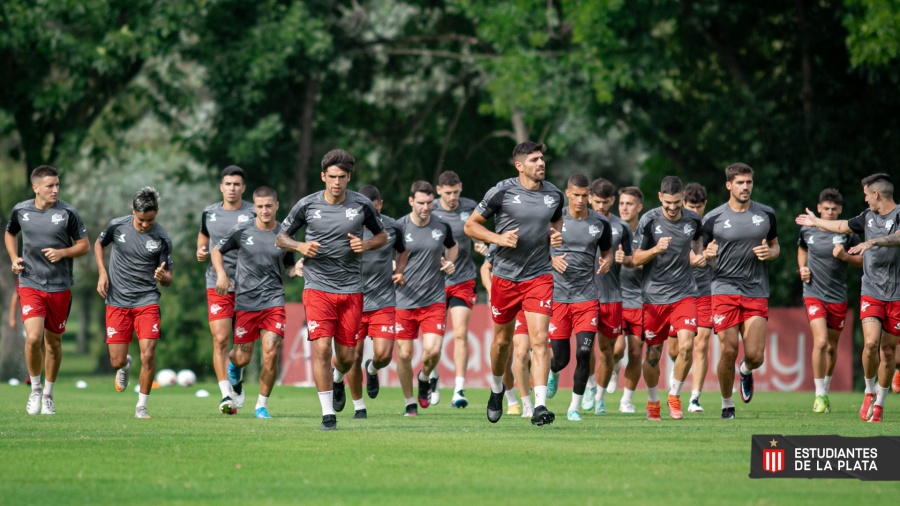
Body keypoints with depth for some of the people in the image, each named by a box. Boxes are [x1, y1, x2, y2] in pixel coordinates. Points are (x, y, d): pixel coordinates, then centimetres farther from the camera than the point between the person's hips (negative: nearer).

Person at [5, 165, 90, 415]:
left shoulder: (67, 212, -6)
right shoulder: (20, 211, 0)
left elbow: (84, 246, 2)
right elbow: (10, 233, 21)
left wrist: (62, 253, -16)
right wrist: (14, 258, 5)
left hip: (60, 287, 0)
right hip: (30, 284, 0)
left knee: (53, 341, 9)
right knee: (33, 337, -18)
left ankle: (48, 394, 28)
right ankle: (35, 388, 5)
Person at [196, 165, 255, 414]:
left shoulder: (253, 214, -2)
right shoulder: (209, 213, 8)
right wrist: (200, 251, 7)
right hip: (216, 284, 1)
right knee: (220, 339, -11)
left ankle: (235, 380, 34)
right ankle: (226, 394, -12)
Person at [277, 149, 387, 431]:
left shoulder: (362, 205, 0)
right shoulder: (307, 205, -2)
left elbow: (382, 236, 14)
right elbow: (281, 238, 9)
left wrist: (366, 244, -7)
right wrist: (299, 246, -12)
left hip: (351, 290, 1)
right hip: (317, 288, -1)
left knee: (346, 356, 4)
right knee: (321, 348, -15)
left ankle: (337, 380, 42)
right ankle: (328, 414, -7)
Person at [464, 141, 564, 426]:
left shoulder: (554, 195, 2)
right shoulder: (502, 192, -8)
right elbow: (470, 225, -1)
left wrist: (557, 234, 2)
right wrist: (498, 238, -16)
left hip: (539, 276, 1)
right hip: (505, 276, -1)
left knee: (539, 340, -13)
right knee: (502, 340, 14)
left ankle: (540, 407, -19)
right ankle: (497, 387, 42)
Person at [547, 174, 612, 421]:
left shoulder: (600, 223, 4)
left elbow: (607, 252, 17)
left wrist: (606, 263, -5)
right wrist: (552, 260, -14)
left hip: (587, 296, 1)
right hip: (557, 295, -1)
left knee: (584, 353, -11)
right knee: (561, 357, 2)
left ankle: (575, 407, 3)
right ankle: (553, 373, 41)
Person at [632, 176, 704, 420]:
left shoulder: (693, 219, 0)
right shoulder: (649, 221, -8)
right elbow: (636, 259, -3)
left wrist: (699, 256, -1)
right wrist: (656, 249, -21)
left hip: (684, 295, 1)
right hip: (653, 296, -1)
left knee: (686, 345, -17)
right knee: (653, 354, 4)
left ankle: (675, 396, 4)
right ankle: (653, 401, 28)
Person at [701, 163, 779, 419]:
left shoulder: (766, 214, 8)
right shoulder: (713, 218, 0)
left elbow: (775, 247, 20)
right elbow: (701, 254, 8)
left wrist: (770, 253, -4)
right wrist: (707, 254, -16)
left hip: (757, 292, 2)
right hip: (725, 290, -2)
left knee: (755, 355, -7)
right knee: (729, 351, -11)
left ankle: (746, 371, 32)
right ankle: (727, 403, 11)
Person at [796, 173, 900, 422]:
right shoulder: (868, 216, 12)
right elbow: (842, 226, 30)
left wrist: (872, 242, -40)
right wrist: (815, 222, 44)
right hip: (871, 293, 4)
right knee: (871, 343, -16)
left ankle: (879, 404, 18)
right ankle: (870, 392, 6)